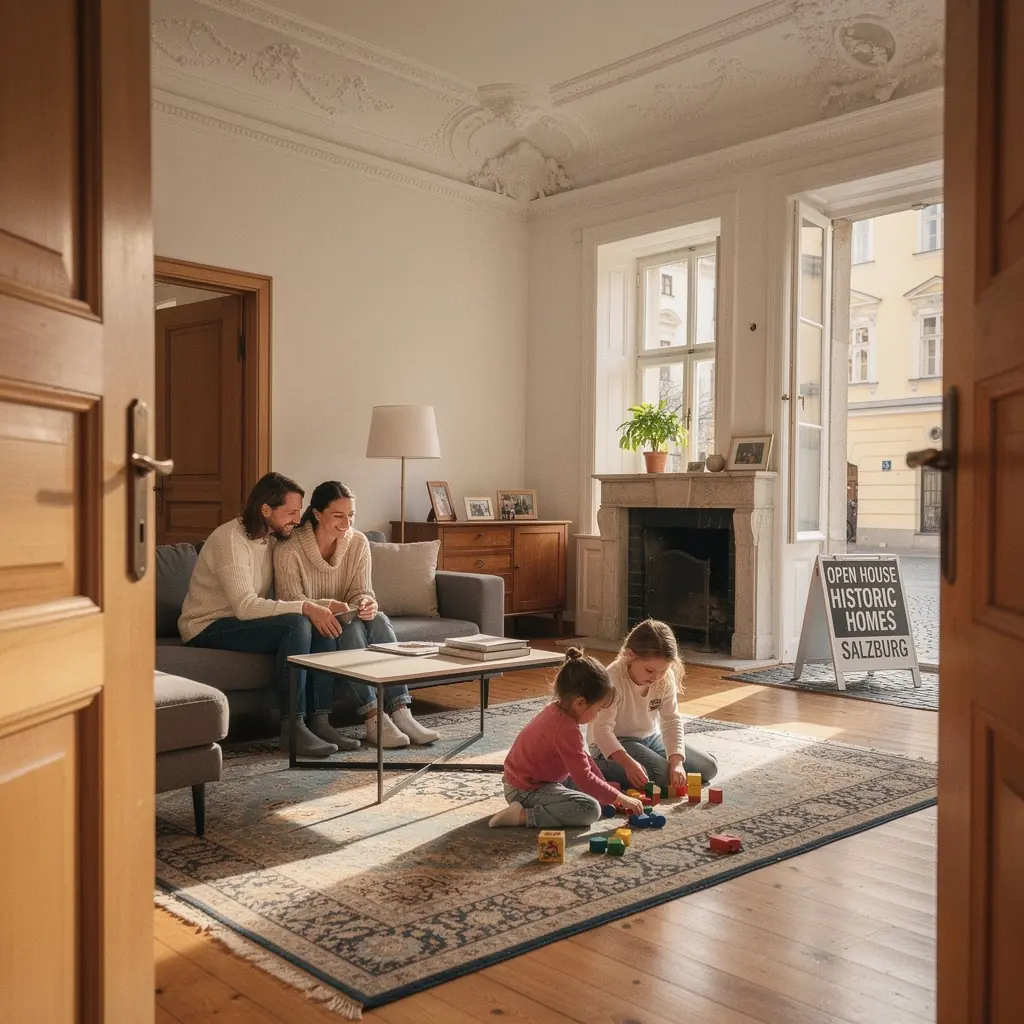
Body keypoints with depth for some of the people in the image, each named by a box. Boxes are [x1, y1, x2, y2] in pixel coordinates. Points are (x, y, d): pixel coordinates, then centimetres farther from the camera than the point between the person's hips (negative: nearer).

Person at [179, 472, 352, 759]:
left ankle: (318, 721, -14)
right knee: (297, 624, -30)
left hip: (242, 621, 8)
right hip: (208, 628, -8)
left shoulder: (273, 538, 7)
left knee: (321, 623, -13)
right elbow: (245, 606, -31)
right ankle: (292, 727, -26)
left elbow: (288, 595, 6)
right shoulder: (230, 540, -21)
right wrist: (304, 607, -35)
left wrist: (321, 606, -14)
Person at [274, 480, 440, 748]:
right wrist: (327, 607, -38)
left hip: (344, 620, 4)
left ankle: (400, 713, -35)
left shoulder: (358, 542, -4)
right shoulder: (289, 550, -17)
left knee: (379, 620, -28)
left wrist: (366, 604, -28)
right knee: (350, 627, -34)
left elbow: (362, 592, -3)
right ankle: (374, 718, -38)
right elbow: (291, 601, -19)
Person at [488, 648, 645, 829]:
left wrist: (604, 785, 14)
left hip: (520, 781, 11)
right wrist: (620, 798, -14)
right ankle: (524, 815, -18)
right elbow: (584, 779, -24)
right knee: (591, 809, -21)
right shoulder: (567, 731, -26)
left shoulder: (557, 710, 4)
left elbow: (581, 757, 15)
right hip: (528, 791, -11)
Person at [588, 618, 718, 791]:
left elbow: (672, 721, -11)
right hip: (614, 745, -6)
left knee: (709, 767, 0)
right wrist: (628, 763, -46)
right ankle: (603, 766, -10)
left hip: (651, 738, 7)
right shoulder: (613, 680, -29)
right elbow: (602, 728, -33)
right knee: (662, 777, -30)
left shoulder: (666, 679, -11)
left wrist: (676, 761, -27)